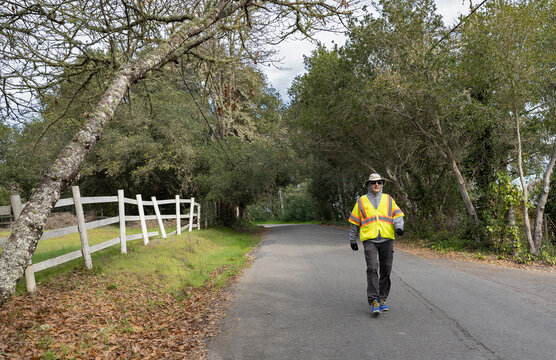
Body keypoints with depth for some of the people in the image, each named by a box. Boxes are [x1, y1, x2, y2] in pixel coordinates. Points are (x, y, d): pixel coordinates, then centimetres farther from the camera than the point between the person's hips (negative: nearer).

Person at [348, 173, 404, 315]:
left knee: (386, 270, 6)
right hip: (369, 240, -2)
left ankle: (382, 299, 19)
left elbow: (397, 214, 8)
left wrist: (399, 226, -13)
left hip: (387, 239, 2)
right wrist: (353, 240, 15)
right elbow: (354, 222, 15)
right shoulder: (361, 201, 11)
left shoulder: (388, 199, 15)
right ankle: (374, 301, -12)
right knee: (372, 268, -14)